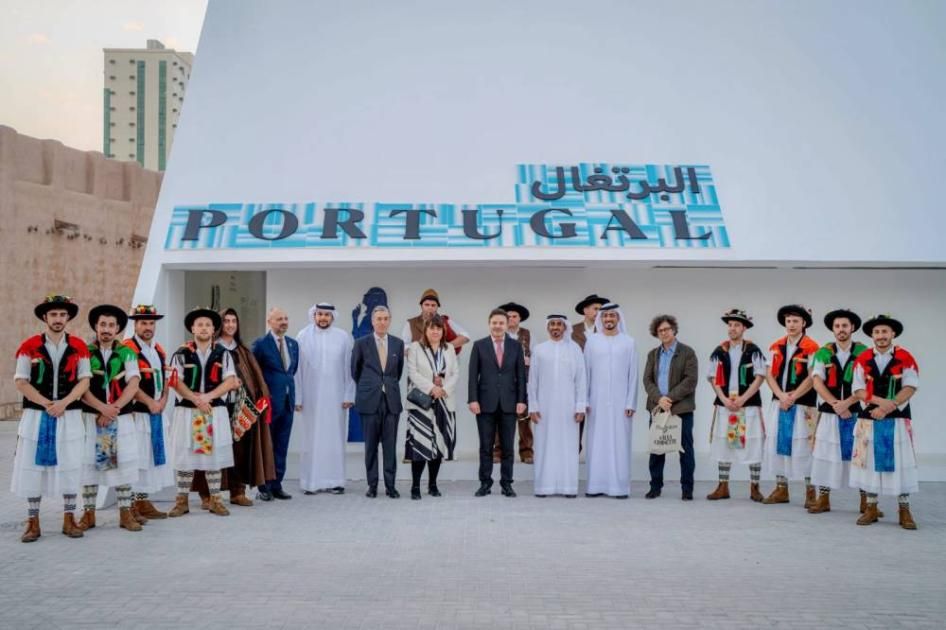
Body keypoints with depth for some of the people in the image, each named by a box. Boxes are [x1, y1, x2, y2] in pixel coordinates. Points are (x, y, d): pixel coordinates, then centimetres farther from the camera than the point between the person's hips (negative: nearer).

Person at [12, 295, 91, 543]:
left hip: (69, 417, 1)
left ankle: (69, 520, 14)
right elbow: (21, 382, -4)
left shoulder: (79, 347, 3)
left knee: (70, 468, 4)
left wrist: (63, 403, -14)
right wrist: (46, 404, -13)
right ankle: (33, 523, 10)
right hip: (36, 416, -1)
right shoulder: (28, 346, 0)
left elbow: (84, 380, 0)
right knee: (32, 468, 1)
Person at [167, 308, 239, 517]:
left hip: (216, 411, 1)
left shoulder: (222, 354, 5)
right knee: (186, 455, 2)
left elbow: (230, 381, -3)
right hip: (187, 411, -1)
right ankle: (182, 500, 11)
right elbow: (176, 382, -6)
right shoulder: (181, 354, 1)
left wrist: (208, 396, -15)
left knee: (215, 454, 4)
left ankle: (215, 500, 12)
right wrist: (196, 399, -17)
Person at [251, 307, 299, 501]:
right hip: (269, 401, -6)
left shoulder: (293, 343, 11)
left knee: (281, 446, 9)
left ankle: (276, 485, 16)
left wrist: (287, 383, 13)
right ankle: (264, 488, 9)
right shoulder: (260, 344, -7)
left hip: (288, 401, 6)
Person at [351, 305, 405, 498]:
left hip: (391, 400, 1)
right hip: (370, 400, -1)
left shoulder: (398, 343, 6)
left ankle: (390, 485, 7)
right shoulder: (362, 344, 0)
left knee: (390, 445, 1)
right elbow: (355, 371, 11)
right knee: (371, 445, 3)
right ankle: (372, 485, 11)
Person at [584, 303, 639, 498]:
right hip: (597, 401, 1)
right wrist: (584, 400, 0)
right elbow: (586, 372, 5)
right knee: (597, 442, 1)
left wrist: (631, 403, -4)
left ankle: (620, 486, 4)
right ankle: (596, 485, 6)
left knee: (620, 442, -1)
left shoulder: (628, 342, 3)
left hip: (620, 401, -1)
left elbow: (633, 374, 2)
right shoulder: (592, 341, 4)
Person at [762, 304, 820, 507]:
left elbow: (812, 378, -11)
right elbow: (770, 375, 6)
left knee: (804, 447, -4)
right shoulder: (776, 347, 10)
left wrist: (792, 397, -12)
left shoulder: (811, 348, -6)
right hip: (779, 404, 6)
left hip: (803, 405, -5)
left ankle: (810, 491, 5)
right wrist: (781, 396, -8)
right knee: (777, 444, 7)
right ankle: (781, 489, 16)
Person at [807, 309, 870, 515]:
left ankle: (865, 500, 12)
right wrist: (835, 404, -14)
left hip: (857, 413, -1)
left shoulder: (864, 352, 0)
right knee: (825, 454, 2)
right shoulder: (823, 353, 4)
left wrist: (847, 403, -16)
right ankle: (823, 499, 9)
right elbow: (817, 382, -4)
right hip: (829, 413, 1)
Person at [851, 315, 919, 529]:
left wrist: (890, 406, -16)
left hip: (898, 419, -1)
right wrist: (881, 401, -16)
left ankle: (904, 510, 8)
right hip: (869, 419, 2)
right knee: (870, 461, 4)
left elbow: (910, 387, -7)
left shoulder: (905, 358, -1)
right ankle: (871, 507, 13)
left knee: (900, 463, 0)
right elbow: (859, 390, -2)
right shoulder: (862, 359, 3)